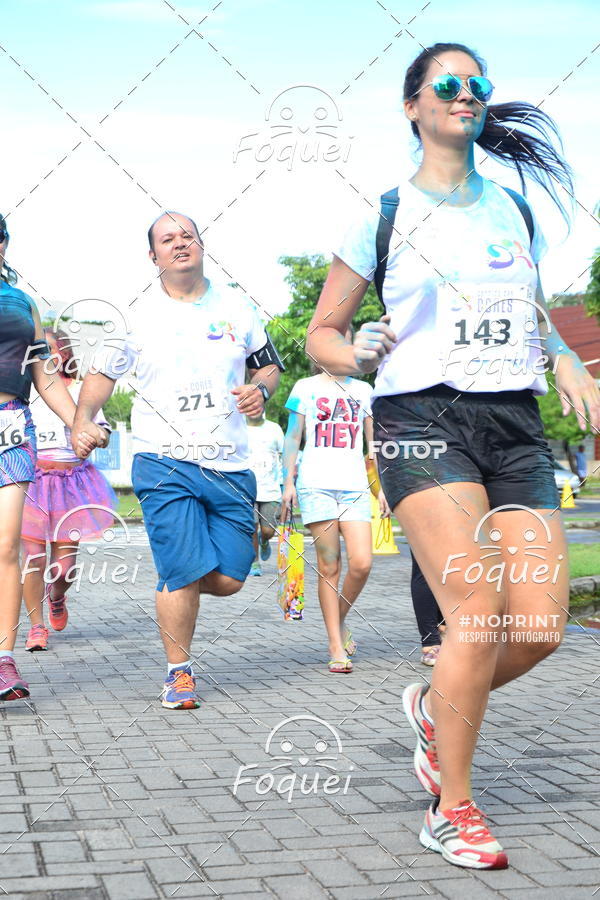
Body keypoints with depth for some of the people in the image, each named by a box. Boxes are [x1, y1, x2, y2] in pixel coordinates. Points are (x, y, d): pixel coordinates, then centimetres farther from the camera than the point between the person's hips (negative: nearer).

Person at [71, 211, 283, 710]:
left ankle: (174, 580, 35)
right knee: (183, 573, -10)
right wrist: (83, 421, -5)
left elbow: (269, 365, 19)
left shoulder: (236, 307, 9)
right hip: (165, 463, -3)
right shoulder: (137, 314, 3)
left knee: (229, 579, 0)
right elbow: (102, 373, 12)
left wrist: (260, 389, -4)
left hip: (230, 465, 3)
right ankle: (179, 672, 10)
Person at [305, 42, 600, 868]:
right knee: (478, 610, -18)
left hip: (517, 425, 4)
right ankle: (453, 810, -1)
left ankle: (434, 707, 25)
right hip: (424, 417, -4)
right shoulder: (386, 214, 7)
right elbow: (320, 333, 11)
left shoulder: (515, 209, 18)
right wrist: (357, 355, -11)